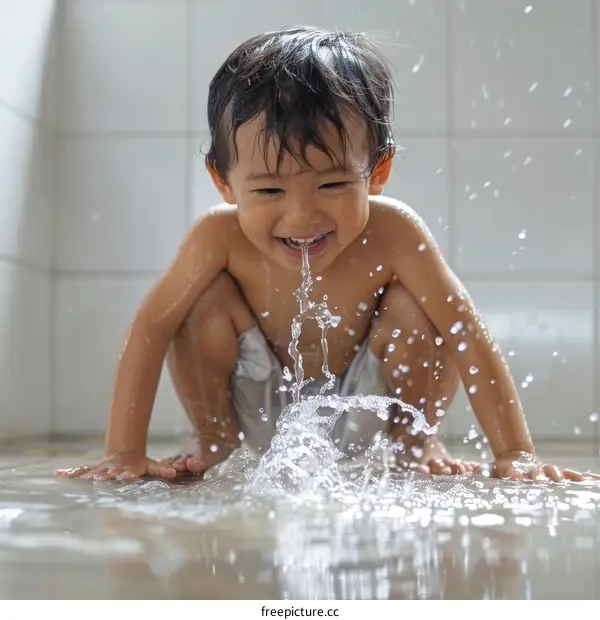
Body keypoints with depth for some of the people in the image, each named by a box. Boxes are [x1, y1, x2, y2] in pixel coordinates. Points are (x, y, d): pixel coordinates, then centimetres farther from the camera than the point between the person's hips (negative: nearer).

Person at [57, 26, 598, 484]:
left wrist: (516, 458, -30)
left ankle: (414, 438, 4)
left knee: (415, 310, -26)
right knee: (206, 301, -25)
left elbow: (471, 338, -26)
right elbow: (151, 327, -23)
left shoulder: (390, 232, -29)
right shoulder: (220, 237, -27)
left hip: (362, 413, 0)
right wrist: (124, 455, -27)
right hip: (262, 413, 0)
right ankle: (216, 442, 2)